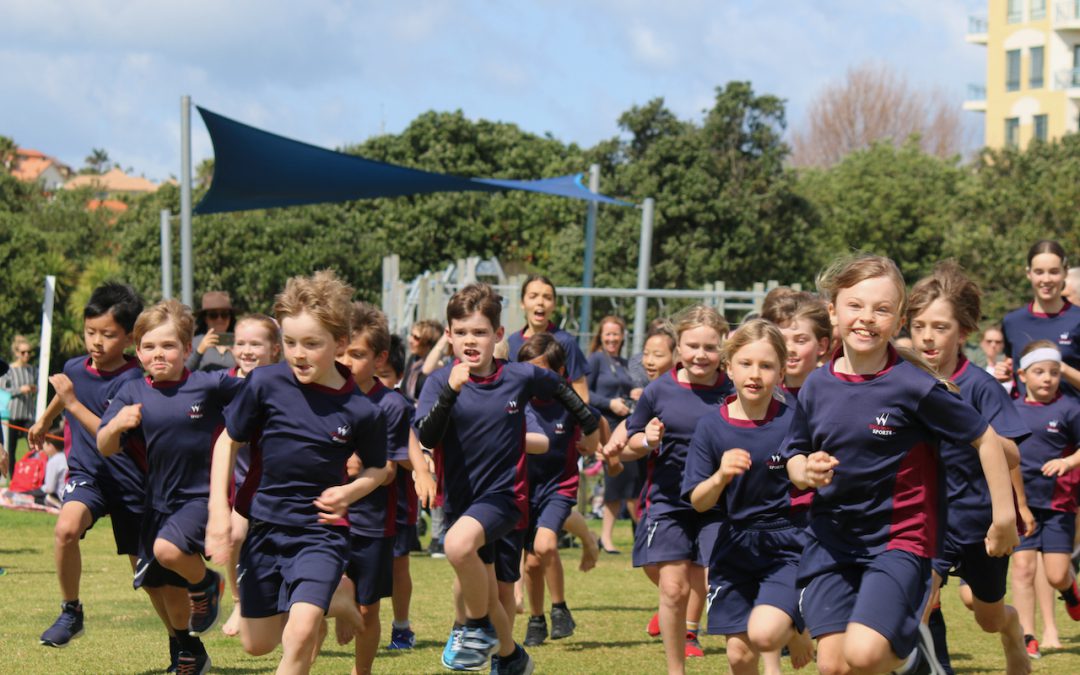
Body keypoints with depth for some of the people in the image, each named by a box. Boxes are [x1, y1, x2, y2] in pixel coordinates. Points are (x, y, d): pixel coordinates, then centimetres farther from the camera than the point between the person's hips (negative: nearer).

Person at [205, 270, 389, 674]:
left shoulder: (360, 411, -12)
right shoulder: (266, 384, -11)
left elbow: (378, 469, 6)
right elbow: (228, 442, 2)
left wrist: (350, 491, -14)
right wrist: (219, 510, -7)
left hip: (321, 532, -3)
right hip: (265, 526, 3)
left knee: (300, 634, -25)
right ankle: (331, 601, 44)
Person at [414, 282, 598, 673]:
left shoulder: (520, 377, -6)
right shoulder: (440, 383, -8)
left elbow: (560, 388, 15)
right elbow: (426, 438, -22)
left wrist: (589, 426, 24)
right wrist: (451, 391, -34)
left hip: (502, 494, -3)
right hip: (460, 498, 3)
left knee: (458, 544, -33)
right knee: (483, 593, 17)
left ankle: (478, 628, -11)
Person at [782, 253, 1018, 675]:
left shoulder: (913, 386, -12)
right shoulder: (816, 388, 1)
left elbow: (985, 439, -3)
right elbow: (794, 457, 13)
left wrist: (1004, 516, -2)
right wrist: (805, 472, -11)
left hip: (899, 539, -4)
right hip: (832, 540, 4)